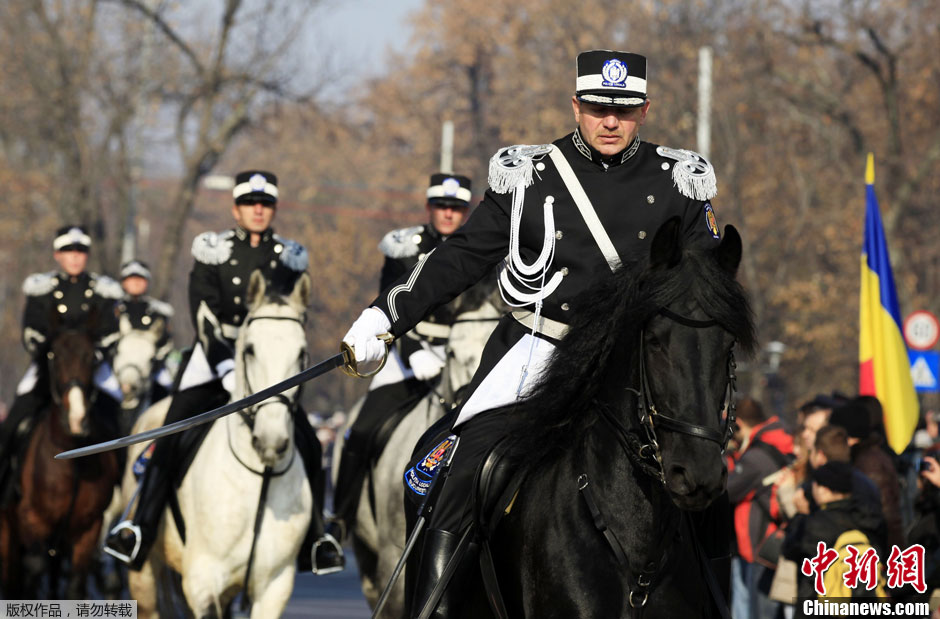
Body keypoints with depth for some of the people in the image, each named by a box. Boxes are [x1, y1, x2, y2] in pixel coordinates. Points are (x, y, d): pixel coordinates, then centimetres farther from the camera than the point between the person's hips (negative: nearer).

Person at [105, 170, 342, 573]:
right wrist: (228, 370, -21)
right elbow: (205, 318, -10)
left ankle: (314, 539, 1)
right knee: (172, 440, -15)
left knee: (307, 445, -10)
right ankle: (139, 531, -13)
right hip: (213, 359, -2)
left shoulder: (290, 259, 6)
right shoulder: (213, 252, -1)